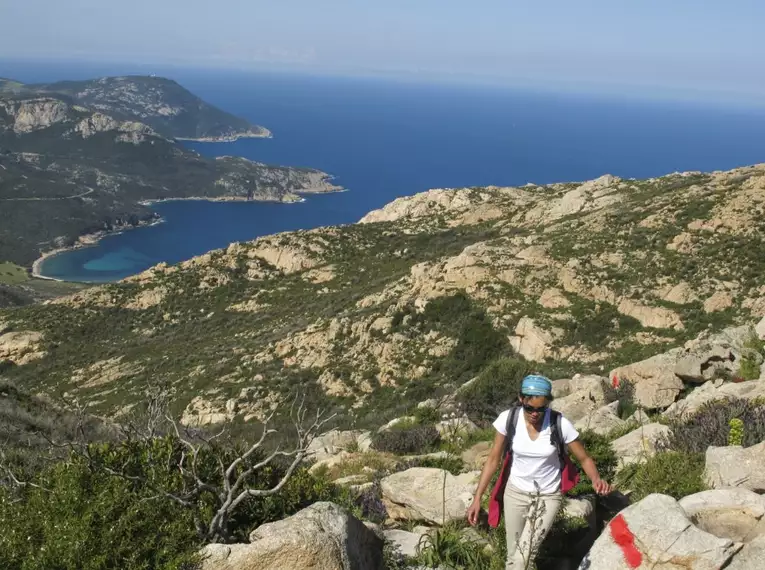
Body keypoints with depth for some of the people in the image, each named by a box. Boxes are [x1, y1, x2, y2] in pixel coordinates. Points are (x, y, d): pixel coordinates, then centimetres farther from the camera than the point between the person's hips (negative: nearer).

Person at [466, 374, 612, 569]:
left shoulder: (560, 424, -21)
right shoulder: (508, 418, -17)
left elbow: (584, 459, -8)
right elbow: (493, 459, -6)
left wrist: (596, 480, -30)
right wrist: (477, 499, -6)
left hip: (548, 496, -2)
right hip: (515, 493, 2)